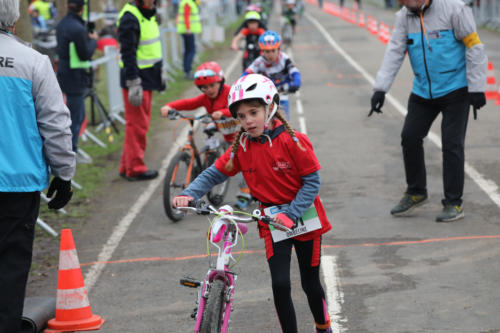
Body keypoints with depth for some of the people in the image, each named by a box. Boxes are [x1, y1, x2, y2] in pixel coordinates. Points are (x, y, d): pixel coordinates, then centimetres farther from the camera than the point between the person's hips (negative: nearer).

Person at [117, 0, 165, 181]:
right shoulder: (130, 18, -17)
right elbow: (128, 52, -21)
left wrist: (160, 71, 27)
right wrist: (133, 83, -23)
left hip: (148, 77, 10)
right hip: (136, 79, -10)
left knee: (142, 123, 13)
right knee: (137, 124, -5)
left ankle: (127, 166, 20)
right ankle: (135, 169, 2)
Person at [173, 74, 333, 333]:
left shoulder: (293, 141, -17)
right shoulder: (241, 147, -6)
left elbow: (312, 181, -15)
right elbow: (214, 174, -2)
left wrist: (290, 214, -25)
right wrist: (188, 194, -20)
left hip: (303, 218, -2)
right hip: (272, 222, 2)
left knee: (310, 282, 10)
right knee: (280, 285, -9)